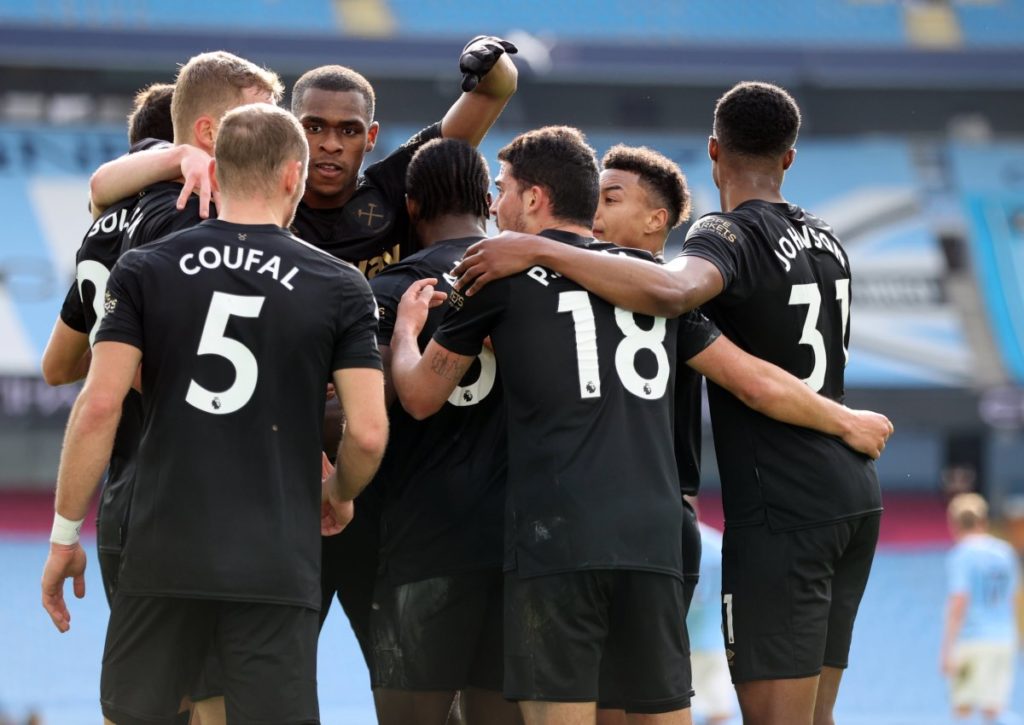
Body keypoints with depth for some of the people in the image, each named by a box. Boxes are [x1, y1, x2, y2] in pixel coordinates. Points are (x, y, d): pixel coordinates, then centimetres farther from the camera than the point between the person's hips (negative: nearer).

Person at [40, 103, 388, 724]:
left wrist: (65, 534, 2)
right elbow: (368, 433, -5)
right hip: (277, 567, -1)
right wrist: (339, 496, 17)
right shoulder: (340, 289, 1)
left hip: (164, 556, 1)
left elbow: (99, 406, -6)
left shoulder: (145, 272, 2)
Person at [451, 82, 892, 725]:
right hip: (855, 499, 8)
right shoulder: (826, 240, 16)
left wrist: (541, 252, -31)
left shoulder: (733, 234, -11)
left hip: (782, 514, -8)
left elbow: (671, 291, -34)